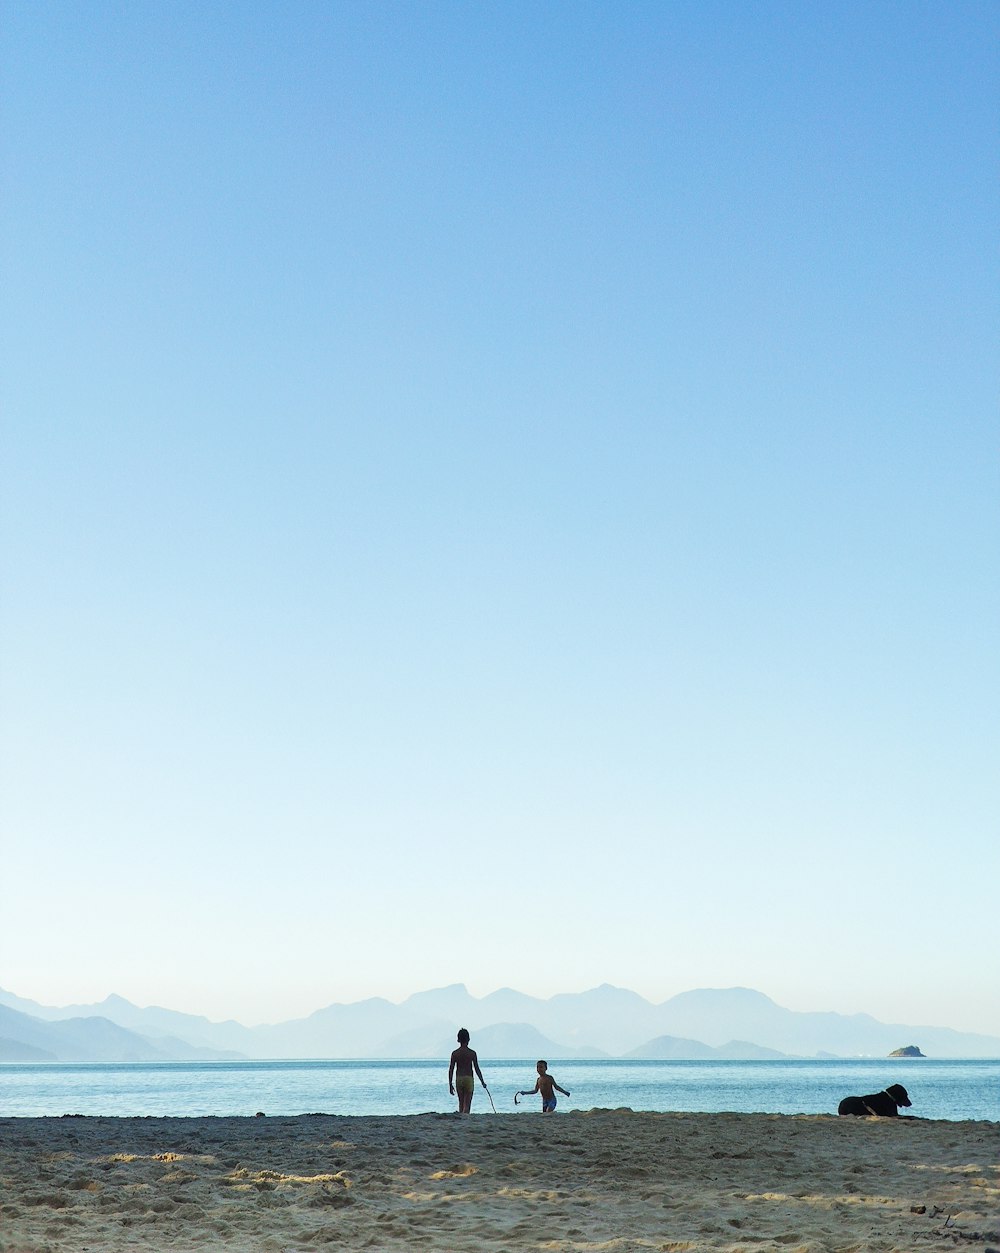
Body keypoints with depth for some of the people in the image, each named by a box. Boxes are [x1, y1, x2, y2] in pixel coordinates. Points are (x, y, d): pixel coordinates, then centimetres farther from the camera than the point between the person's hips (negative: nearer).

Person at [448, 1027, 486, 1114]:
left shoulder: (455, 1053, 2)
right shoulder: (472, 1053, -4)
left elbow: (451, 1070, 1)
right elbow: (477, 1069, -3)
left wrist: (450, 1084, 8)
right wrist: (482, 1082, 7)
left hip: (458, 1079, 3)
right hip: (469, 1078, -2)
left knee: (461, 1102, 16)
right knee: (467, 1104, -2)